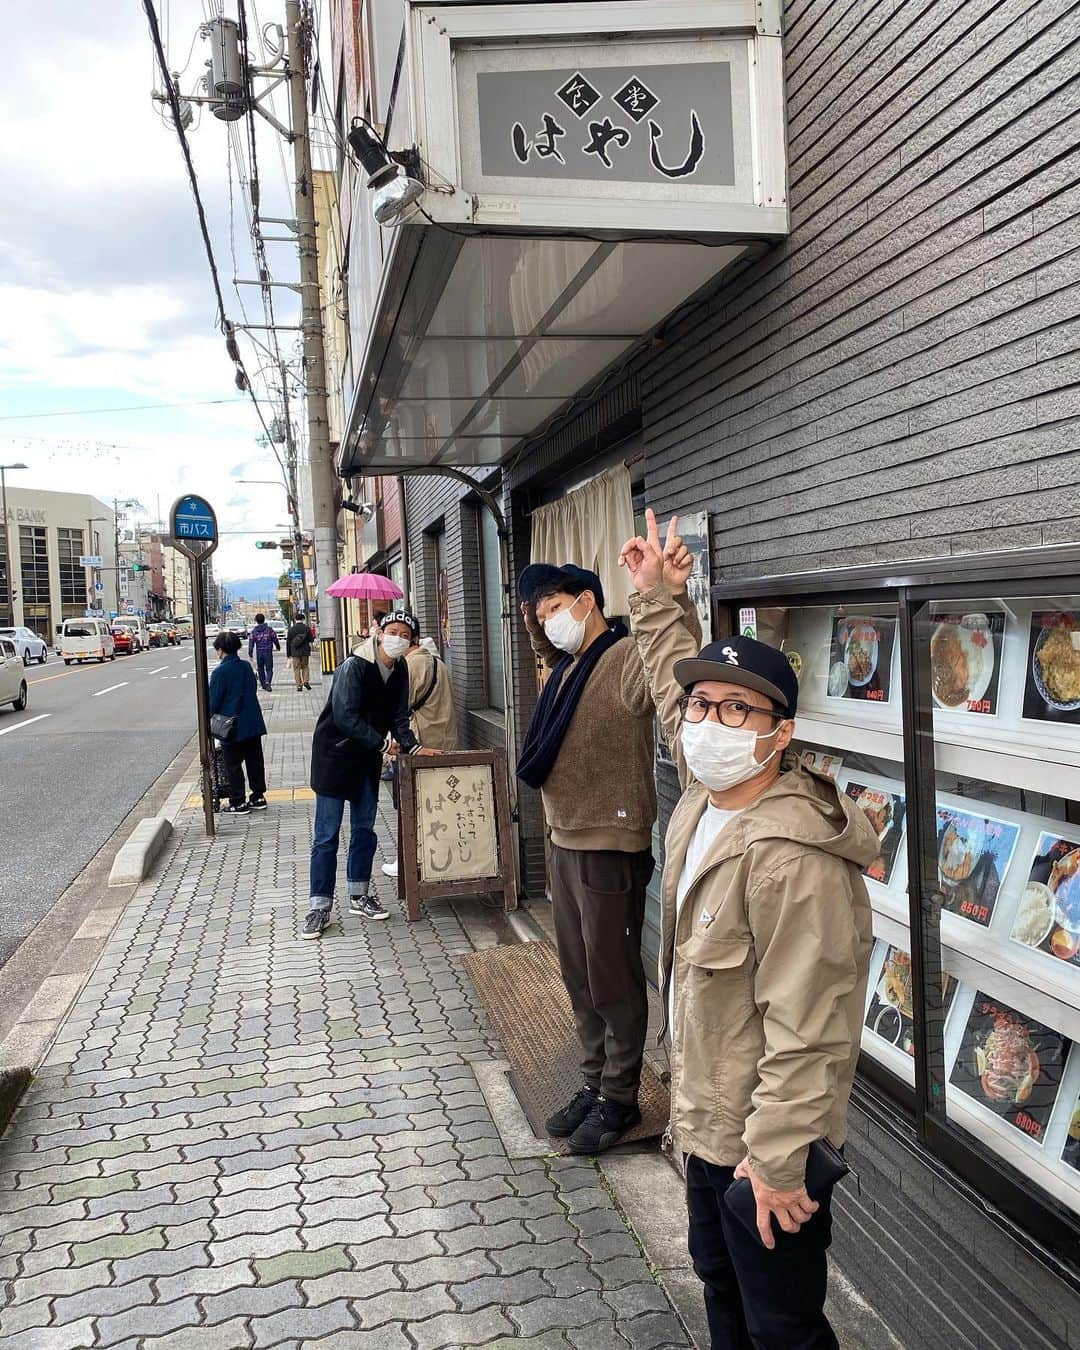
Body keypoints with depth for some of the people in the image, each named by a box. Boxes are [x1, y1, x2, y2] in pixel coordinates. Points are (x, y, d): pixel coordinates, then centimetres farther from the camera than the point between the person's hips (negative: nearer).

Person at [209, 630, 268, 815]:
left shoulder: (219, 672, -15)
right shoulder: (246, 667, 4)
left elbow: (214, 702, -13)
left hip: (232, 728, -6)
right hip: (253, 724, 6)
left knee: (233, 766, 5)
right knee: (255, 761, 13)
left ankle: (238, 802, 9)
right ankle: (258, 797, 19)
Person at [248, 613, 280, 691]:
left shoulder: (254, 631, 0)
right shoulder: (269, 629, -3)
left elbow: (251, 643, -3)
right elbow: (275, 640, 4)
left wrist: (250, 655, -1)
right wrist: (278, 647, 23)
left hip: (259, 653, 2)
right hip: (268, 652, -2)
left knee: (261, 669, 15)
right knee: (269, 669, -1)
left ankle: (263, 685, 21)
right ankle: (268, 682, -25)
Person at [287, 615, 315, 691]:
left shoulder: (291, 629, 1)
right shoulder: (306, 628, -2)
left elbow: (288, 643, 3)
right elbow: (311, 640, 0)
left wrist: (288, 655, 8)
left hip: (295, 652, -1)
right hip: (305, 651, 1)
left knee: (296, 669, 3)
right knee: (305, 667, 16)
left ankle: (299, 685, -1)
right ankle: (306, 681, -2)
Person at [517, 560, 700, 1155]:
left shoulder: (627, 659, -18)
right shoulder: (568, 666, 11)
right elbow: (545, 648, 35)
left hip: (611, 848, -9)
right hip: (564, 843, 10)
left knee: (612, 978, 5)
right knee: (578, 976, 18)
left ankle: (619, 1099, 21)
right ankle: (594, 1084, 34)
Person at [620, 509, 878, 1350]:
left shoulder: (792, 860, -31)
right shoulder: (706, 797, -3)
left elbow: (806, 1035, -28)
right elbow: (675, 681, 16)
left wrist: (777, 1162, -23)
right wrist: (657, 598, 18)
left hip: (767, 1146, -9)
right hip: (709, 1122, 9)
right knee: (719, 1279, 27)